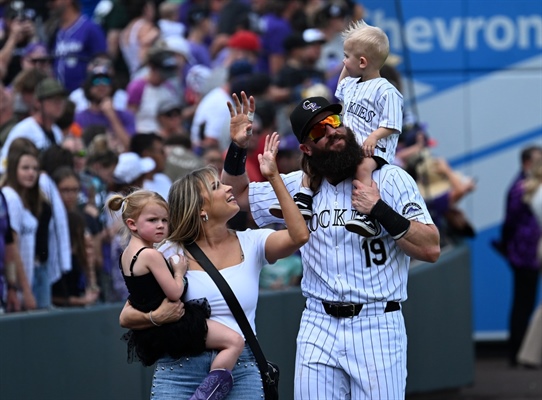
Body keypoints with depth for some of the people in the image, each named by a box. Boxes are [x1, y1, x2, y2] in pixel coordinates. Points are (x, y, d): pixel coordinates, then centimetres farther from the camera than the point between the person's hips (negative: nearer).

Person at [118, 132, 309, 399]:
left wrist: (273, 177, -13)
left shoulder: (251, 243, 6)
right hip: (180, 370, -1)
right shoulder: (171, 254, 2)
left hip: (241, 370, 1)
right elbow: (126, 316, 3)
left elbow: (299, 236, -13)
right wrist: (156, 317, -19)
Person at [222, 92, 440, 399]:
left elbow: (431, 249, -8)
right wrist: (237, 147, 5)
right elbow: (237, 194, 21)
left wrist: (380, 210, -16)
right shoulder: (300, 186, 10)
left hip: (376, 326, -3)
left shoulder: (390, 179, -1)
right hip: (318, 328, 4)